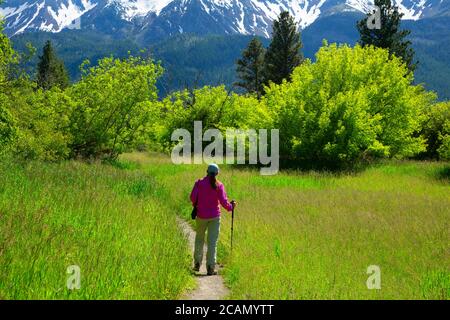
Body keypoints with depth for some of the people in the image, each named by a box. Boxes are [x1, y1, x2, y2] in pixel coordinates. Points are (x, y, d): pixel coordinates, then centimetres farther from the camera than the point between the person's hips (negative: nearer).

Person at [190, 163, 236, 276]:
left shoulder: (199, 183, -5)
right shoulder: (219, 185, -6)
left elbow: (193, 197, -8)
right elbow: (223, 201, -11)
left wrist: (195, 204, 14)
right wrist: (230, 206, 9)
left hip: (201, 215, 1)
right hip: (215, 216, -1)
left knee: (199, 239, 19)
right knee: (212, 241, 1)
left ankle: (197, 264, 23)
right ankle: (210, 268, -2)